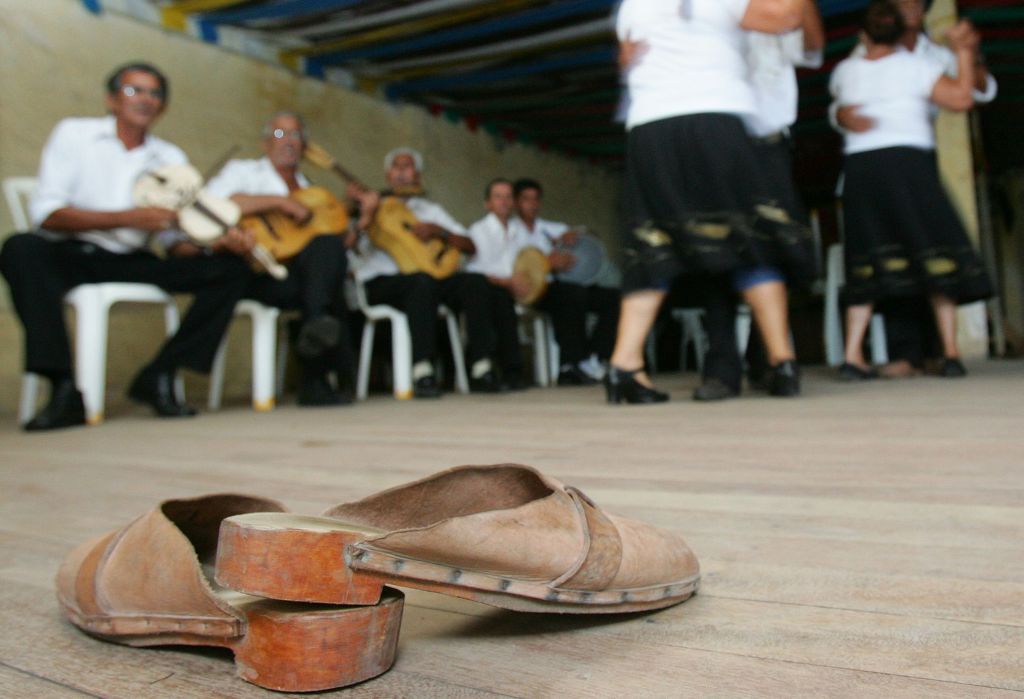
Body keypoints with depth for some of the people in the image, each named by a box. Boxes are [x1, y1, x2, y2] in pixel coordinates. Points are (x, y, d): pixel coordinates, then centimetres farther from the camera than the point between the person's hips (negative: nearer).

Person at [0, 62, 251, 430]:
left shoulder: (170, 158, 13)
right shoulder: (74, 134, 2)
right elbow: (45, 213, -9)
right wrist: (127, 218, -19)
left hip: (131, 263, 3)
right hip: (72, 257, -3)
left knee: (230, 268, -15)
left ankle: (159, 375, -16)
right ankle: (64, 389, -33)